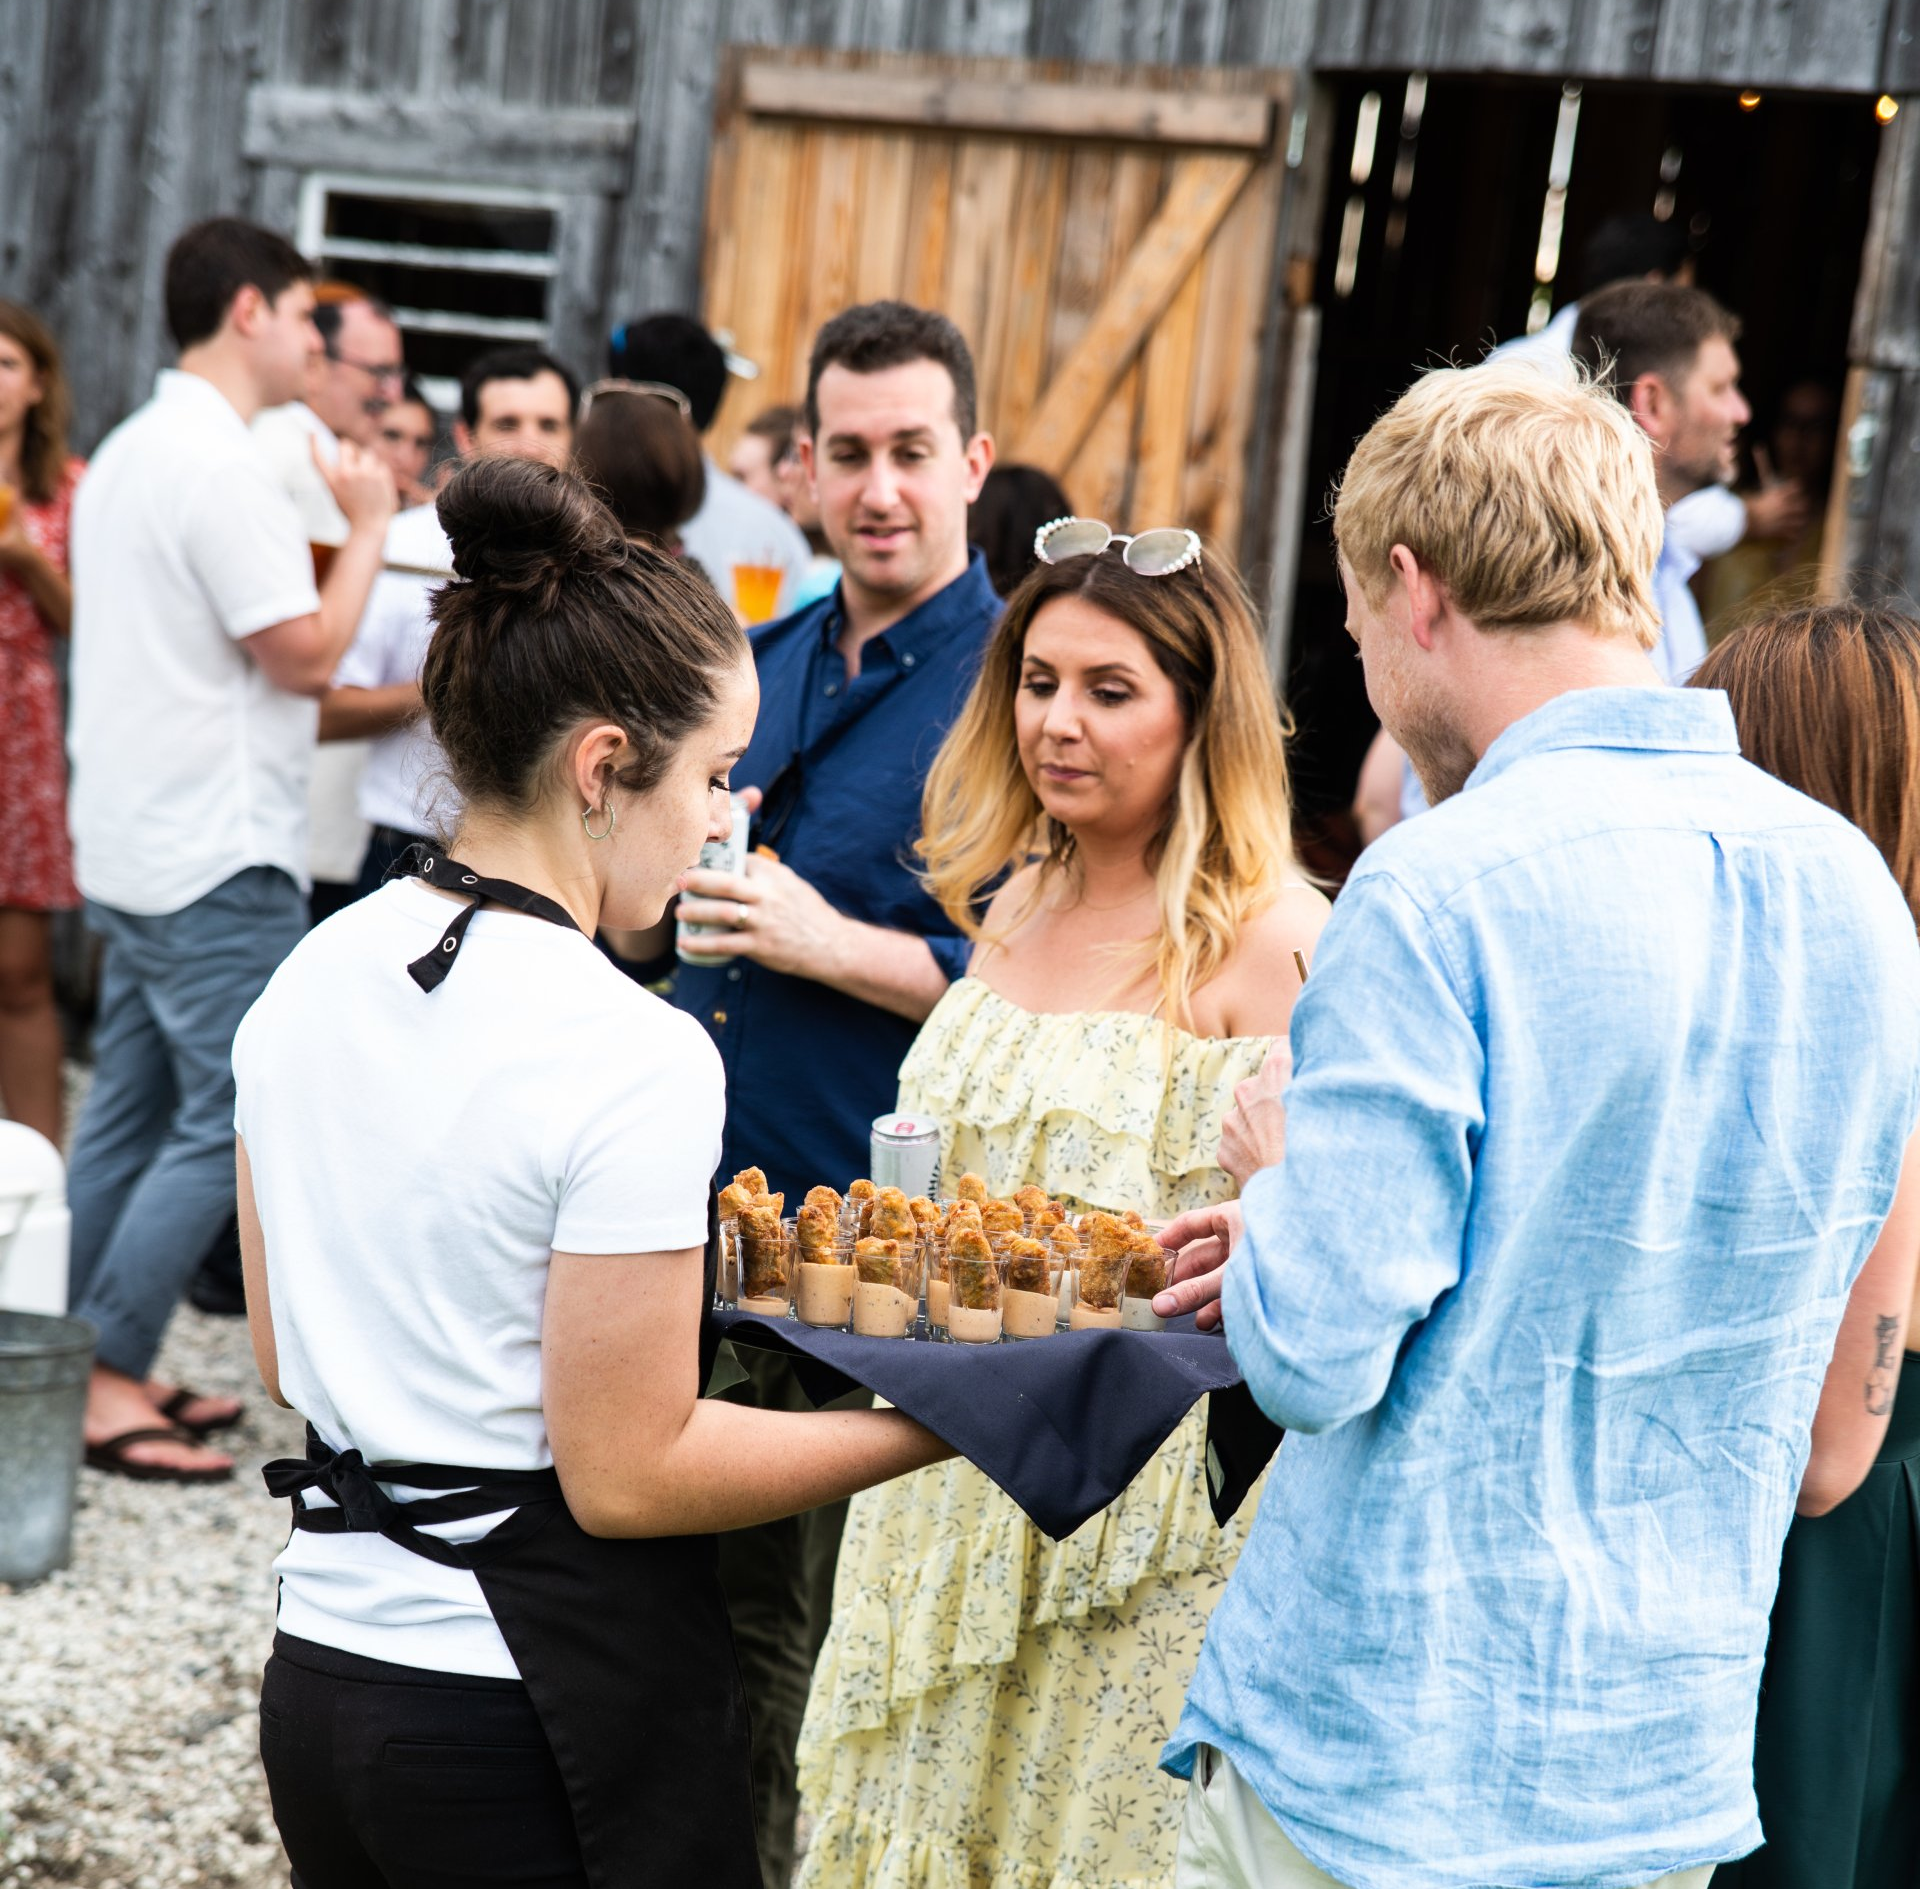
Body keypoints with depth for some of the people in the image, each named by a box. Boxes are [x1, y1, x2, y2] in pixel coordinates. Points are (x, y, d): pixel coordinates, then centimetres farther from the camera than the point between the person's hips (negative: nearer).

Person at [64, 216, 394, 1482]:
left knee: (131, 1116, 12)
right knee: (233, 1124, -5)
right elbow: (305, 654, -17)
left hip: (133, 849, 10)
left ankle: (93, 1376, 17)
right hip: (220, 859, -10)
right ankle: (107, 1385, -2)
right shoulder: (221, 465, -17)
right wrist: (368, 525, -5)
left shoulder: (129, 452, 15)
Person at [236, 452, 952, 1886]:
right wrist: (940, 1426, -11)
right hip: (541, 1720, -7)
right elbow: (628, 1473, -18)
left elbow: (288, 1361, 11)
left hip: (321, 1663, 8)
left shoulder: (305, 984, 2)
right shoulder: (631, 1057, -20)